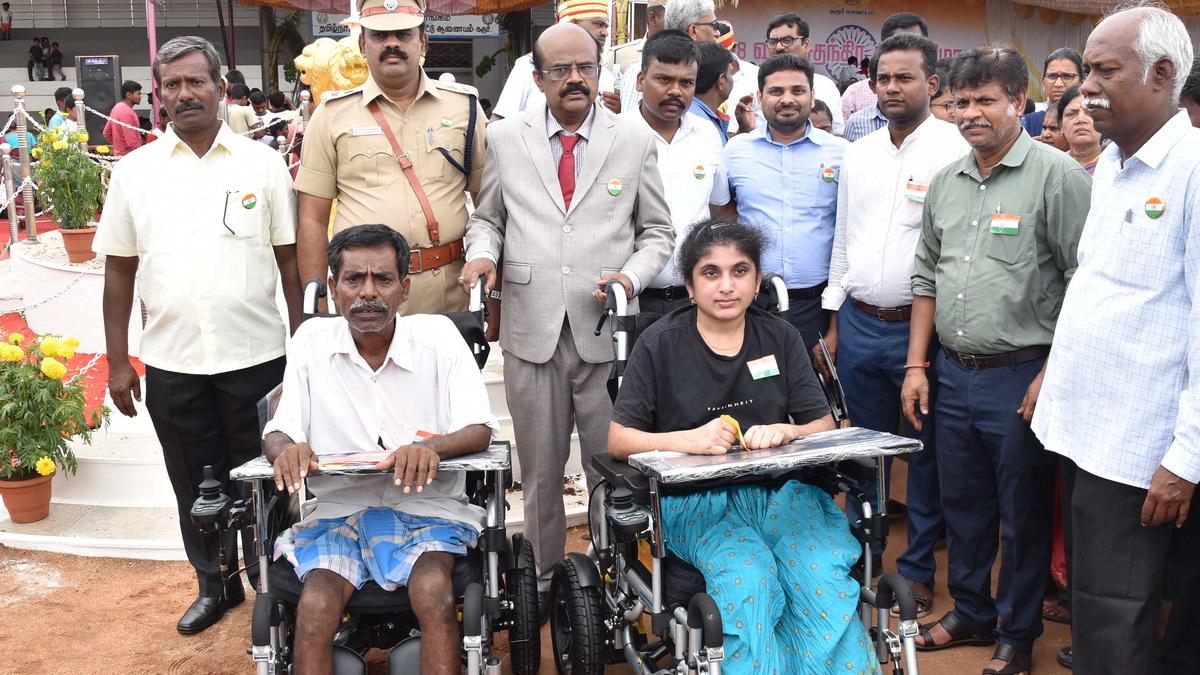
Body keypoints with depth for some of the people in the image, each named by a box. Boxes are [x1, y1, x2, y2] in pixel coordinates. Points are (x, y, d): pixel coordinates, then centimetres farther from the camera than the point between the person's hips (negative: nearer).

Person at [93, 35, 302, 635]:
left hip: (256, 357, -2)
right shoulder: (134, 171, 4)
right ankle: (215, 584, 34)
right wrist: (117, 361, 4)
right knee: (196, 485, 14)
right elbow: (119, 271, 7)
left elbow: (290, 260, 2)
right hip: (172, 362, 2)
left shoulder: (263, 163, 1)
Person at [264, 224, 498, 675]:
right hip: (337, 507, 1)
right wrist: (287, 449, -22)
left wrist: (433, 447, -29)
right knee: (315, 606, -27)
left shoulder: (437, 335, -2)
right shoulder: (311, 340, 3)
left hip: (426, 506, -1)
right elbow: (278, 433, 4)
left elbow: (480, 430, -7)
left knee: (433, 590, -30)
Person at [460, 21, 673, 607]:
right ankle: (542, 578, 28)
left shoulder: (635, 142, 5)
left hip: (607, 330, -1)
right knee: (539, 470, 12)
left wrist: (632, 275, -9)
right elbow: (487, 217, 14)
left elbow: (657, 230, 10)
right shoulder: (505, 139, 6)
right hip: (532, 331, 1)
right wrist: (483, 252, -7)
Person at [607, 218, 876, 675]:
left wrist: (787, 431, -13)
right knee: (748, 582, -31)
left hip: (779, 488, 3)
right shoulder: (660, 344, 1)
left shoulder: (780, 338, 11)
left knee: (823, 577, -26)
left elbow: (825, 426, 11)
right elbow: (617, 440, -2)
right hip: (699, 499, -2)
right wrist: (689, 439, -19)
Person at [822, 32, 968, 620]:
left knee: (925, 453, 7)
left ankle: (918, 569, 22)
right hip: (859, 324, 5)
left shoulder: (956, 150, -8)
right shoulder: (858, 154, 11)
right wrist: (833, 322, 13)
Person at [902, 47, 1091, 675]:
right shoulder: (945, 181, 10)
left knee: (1023, 515, 7)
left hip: (1022, 377, -6)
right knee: (962, 504, 17)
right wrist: (916, 365, 11)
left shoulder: (1058, 175, -9)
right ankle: (970, 612, 36)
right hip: (953, 374, 6)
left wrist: (1053, 376, -17)